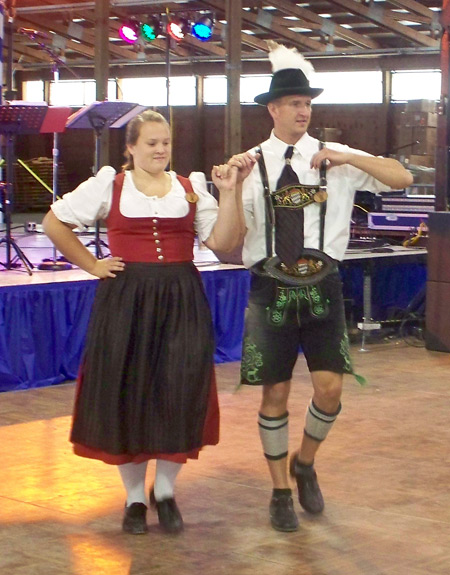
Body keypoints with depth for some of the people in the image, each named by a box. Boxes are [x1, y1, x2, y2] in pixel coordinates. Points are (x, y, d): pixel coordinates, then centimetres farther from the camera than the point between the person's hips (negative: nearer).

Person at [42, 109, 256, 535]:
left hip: (182, 302, 1)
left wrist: (230, 193, -11)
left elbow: (223, 241, -1)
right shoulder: (109, 185, 5)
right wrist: (91, 264, 2)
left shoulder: (191, 188, 9)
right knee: (126, 394, 2)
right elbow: (55, 222, 7)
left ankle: (165, 491, 18)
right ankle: (134, 497, 17)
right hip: (126, 300, -1)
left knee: (179, 395, -1)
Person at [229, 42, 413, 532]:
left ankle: (304, 463, 25)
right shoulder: (251, 165, 1)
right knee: (275, 394, 5)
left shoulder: (335, 158, 3)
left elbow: (402, 178, -4)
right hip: (271, 288, -1)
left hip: (322, 286, 1)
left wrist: (350, 159, -15)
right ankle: (280, 491, 22)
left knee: (330, 388, -5)